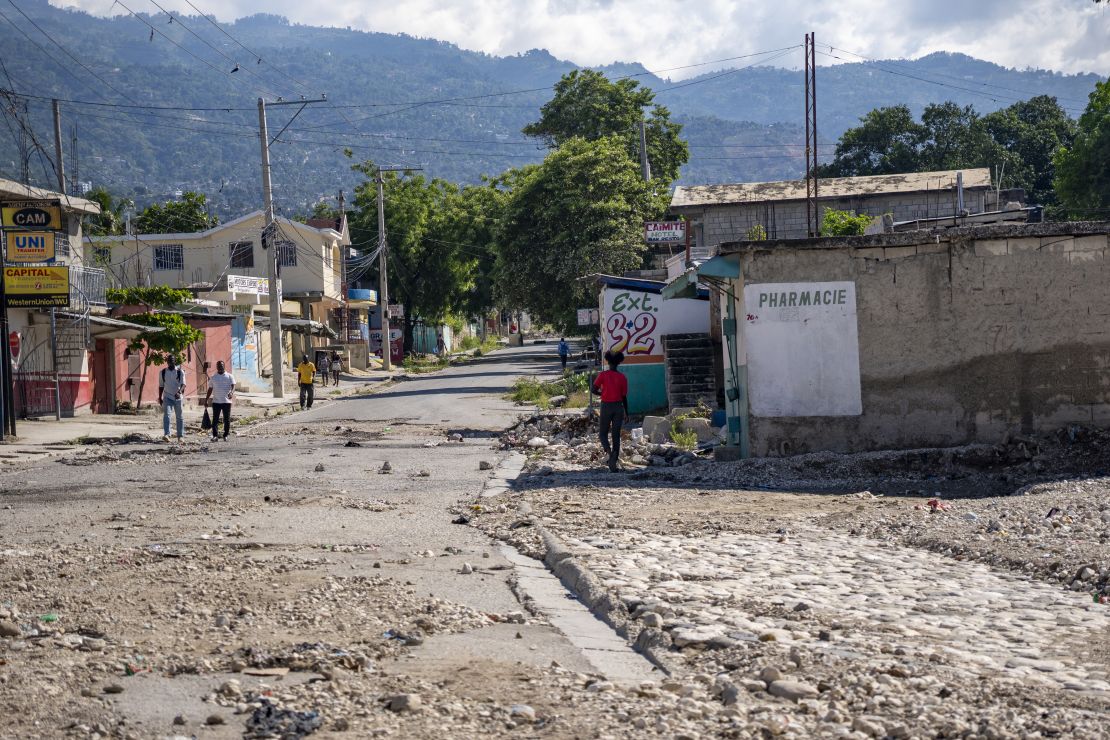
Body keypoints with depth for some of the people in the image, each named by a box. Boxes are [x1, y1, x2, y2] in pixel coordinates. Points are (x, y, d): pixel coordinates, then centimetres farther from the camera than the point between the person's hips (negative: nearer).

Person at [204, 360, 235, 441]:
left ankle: (225, 435, 9)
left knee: (227, 420, 1)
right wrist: (206, 400, 11)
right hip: (216, 401, 2)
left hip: (226, 401, -2)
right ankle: (215, 435, -7)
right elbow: (210, 389, 16)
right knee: (215, 419, -5)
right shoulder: (213, 378, 12)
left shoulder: (229, 376, 5)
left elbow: (233, 386, -7)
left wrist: (231, 392, -28)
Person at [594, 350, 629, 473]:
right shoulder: (622, 377, -1)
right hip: (619, 407, 1)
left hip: (606, 406, -1)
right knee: (616, 435, 6)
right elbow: (624, 397, 1)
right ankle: (614, 463, -1)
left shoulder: (603, 375, -5)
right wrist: (626, 413, 10)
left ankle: (608, 450, -18)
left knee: (603, 433, 13)